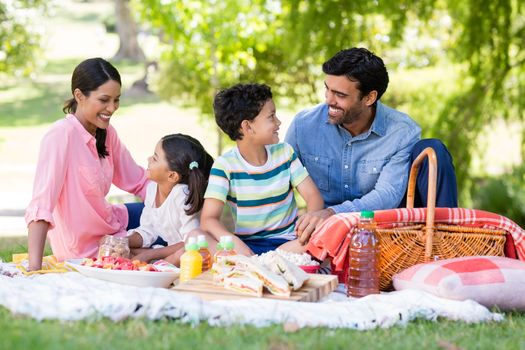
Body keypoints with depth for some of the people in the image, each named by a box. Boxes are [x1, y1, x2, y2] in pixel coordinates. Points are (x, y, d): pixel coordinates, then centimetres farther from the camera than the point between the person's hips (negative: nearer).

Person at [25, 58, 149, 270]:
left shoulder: (106, 133, -1)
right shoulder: (62, 136, -25)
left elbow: (139, 181, 7)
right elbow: (40, 207, -33)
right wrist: (35, 268, -40)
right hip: (86, 251, -8)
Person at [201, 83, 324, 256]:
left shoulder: (285, 153, 6)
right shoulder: (225, 165, -7)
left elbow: (313, 196, 3)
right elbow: (209, 220, -15)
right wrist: (237, 245, -35)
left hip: (287, 242, 3)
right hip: (248, 245, -2)